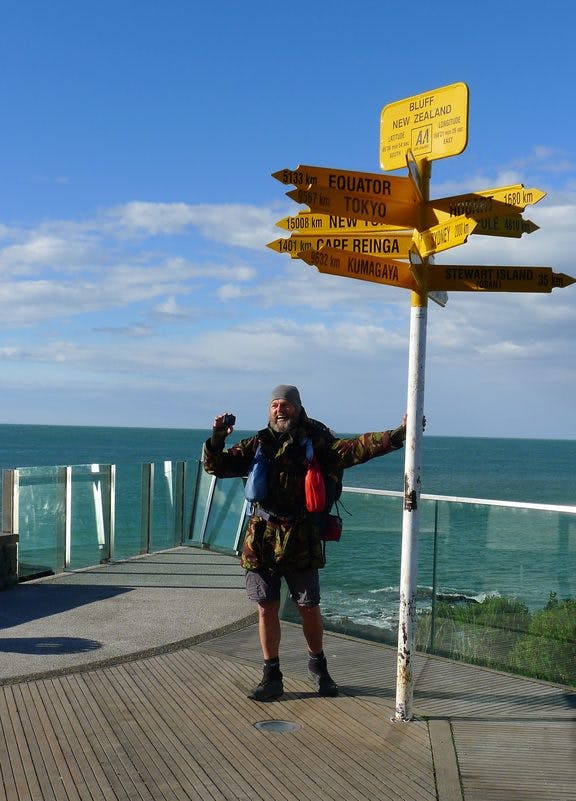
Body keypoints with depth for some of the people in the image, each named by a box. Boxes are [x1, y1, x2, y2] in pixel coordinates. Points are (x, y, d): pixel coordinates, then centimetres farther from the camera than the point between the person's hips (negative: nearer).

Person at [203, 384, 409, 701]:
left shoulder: (316, 442, 1)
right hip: (262, 539, 2)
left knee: (309, 609, 7)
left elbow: (356, 448, -11)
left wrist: (396, 435, -23)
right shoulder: (257, 445, 8)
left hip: (301, 541, -2)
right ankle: (271, 677, 19)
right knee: (267, 610, 6)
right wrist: (217, 438, -7)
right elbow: (216, 466, 11)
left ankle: (318, 666, 31)